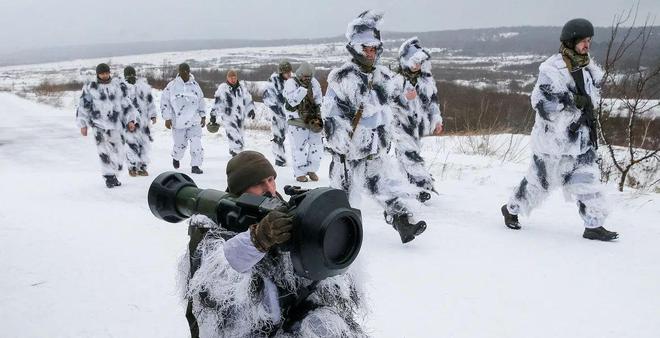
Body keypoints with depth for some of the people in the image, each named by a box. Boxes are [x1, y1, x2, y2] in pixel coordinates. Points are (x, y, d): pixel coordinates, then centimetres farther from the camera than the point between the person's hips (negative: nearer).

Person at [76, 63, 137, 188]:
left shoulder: (117, 86, 11)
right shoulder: (90, 87, 4)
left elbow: (126, 104, 16)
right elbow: (83, 106, 8)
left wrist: (130, 120, 8)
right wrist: (83, 124, 4)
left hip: (116, 125, 3)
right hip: (99, 124, -3)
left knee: (118, 152, 5)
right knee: (104, 152, -16)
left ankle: (113, 176, 22)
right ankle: (109, 177, -10)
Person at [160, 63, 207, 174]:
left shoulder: (195, 85, 6)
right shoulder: (172, 86, -3)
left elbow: (201, 101, 16)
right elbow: (164, 102, 0)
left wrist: (203, 117, 14)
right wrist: (167, 118, -4)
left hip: (194, 120, 2)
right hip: (178, 122, -2)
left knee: (196, 143, -11)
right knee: (180, 144, 10)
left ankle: (195, 165, -3)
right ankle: (176, 158, 41)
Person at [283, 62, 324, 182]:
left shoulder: (314, 82, 8)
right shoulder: (291, 83, -7)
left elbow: (319, 101, 16)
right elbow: (292, 101, -19)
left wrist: (318, 117, 8)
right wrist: (303, 89, -27)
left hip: (313, 119, 5)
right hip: (298, 122, -5)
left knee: (317, 145, 5)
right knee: (299, 147, -3)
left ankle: (312, 170, 22)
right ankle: (300, 173, 10)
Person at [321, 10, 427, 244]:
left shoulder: (383, 78, 9)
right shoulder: (342, 77, -11)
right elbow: (330, 113, -11)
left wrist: (385, 140, 19)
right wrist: (340, 144, -14)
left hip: (374, 150, 5)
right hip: (348, 150, -5)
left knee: (390, 187, -1)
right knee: (344, 191, 5)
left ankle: (405, 223, -2)